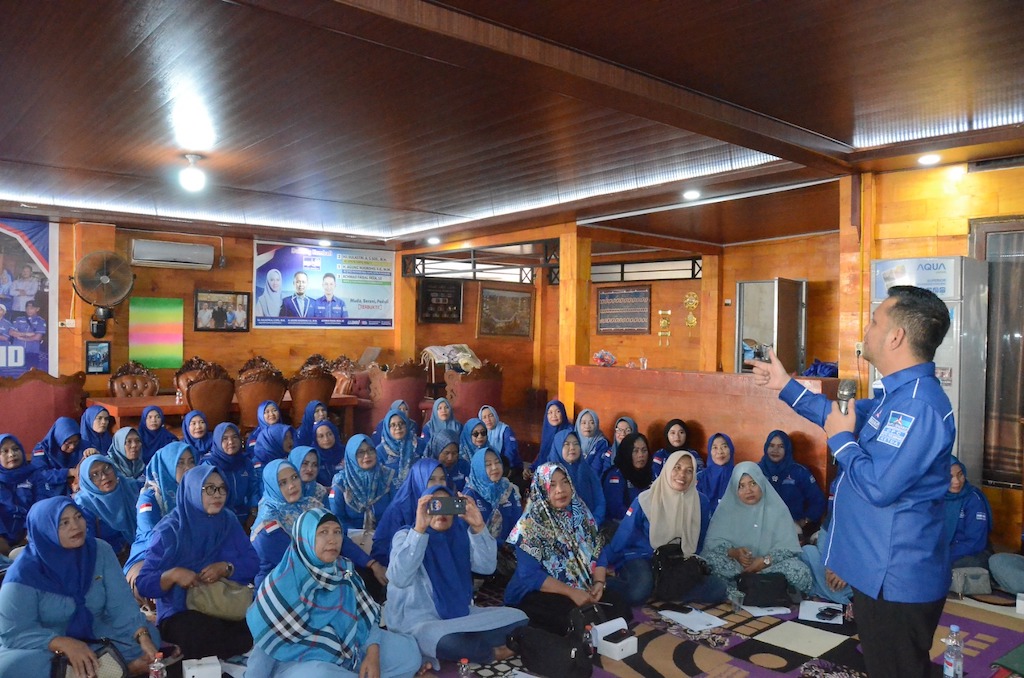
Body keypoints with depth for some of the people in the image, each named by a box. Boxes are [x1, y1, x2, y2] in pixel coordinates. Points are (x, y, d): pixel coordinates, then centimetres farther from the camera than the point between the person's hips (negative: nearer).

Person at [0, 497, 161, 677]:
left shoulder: (100, 551, -8)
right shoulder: (24, 573, -17)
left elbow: (121, 603, -12)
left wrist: (143, 636, -29)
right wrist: (65, 644, -36)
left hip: (96, 637, 2)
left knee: (149, 635, -18)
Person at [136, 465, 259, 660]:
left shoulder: (229, 522, 7)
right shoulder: (170, 530, -5)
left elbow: (252, 564, 2)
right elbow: (143, 583, -6)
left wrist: (226, 568, -18)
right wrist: (173, 575, -25)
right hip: (181, 614, -3)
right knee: (204, 636, -36)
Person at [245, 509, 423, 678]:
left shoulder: (343, 569, 0)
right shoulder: (283, 581, -16)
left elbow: (365, 614, -1)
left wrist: (373, 653, -14)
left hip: (347, 649, 6)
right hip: (298, 660, -6)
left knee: (409, 650, -1)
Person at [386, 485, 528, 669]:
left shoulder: (461, 534, 6)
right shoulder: (406, 536, -8)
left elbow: (487, 567, -9)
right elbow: (399, 578, -28)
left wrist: (478, 528, -23)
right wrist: (419, 529, -36)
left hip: (462, 614, 5)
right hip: (419, 621, -5)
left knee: (518, 618, -8)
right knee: (449, 642, -38)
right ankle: (492, 652, -8)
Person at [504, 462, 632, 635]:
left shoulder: (581, 514, 5)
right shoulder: (530, 524, -12)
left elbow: (597, 553, 4)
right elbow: (530, 575, -18)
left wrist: (599, 583, -15)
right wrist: (571, 592, -23)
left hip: (584, 589, 5)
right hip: (538, 593, -5)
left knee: (618, 604, -19)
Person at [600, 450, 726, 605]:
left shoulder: (700, 502, -4)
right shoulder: (645, 500, -12)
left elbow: (699, 541, 13)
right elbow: (622, 538, -6)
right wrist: (601, 568, -9)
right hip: (642, 558, -4)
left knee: (717, 588, -20)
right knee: (639, 591, -36)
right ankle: (604, 583, -8)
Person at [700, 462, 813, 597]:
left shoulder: (776, 508, 2)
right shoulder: (727, 508, 3)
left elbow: (788, 547, -5)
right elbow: (713, 541, -4)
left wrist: (766, 560, -21)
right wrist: (733, 552, -23)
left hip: (770, 565, 0)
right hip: (734, 565, 0)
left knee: (799, 571, -29)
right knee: (707, 560, -28)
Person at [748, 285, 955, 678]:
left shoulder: (919, 406, -29)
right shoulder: (898, 394, 6)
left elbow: (878, 486, -31)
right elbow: (847, 416, 24)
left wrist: (840, 439, -15)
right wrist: (785, 386, 23)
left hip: (896, 579, -10)